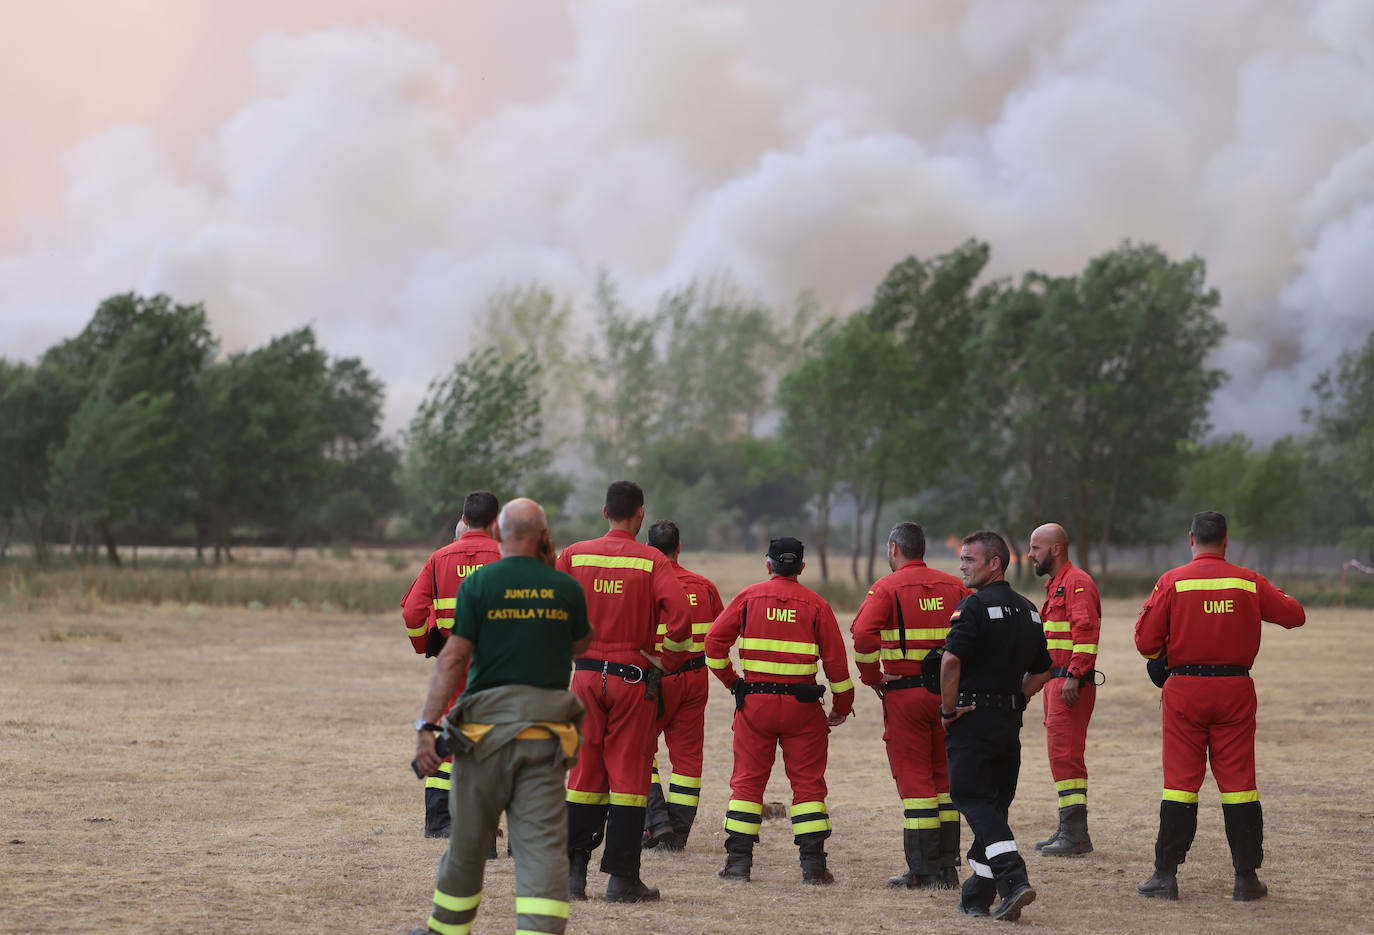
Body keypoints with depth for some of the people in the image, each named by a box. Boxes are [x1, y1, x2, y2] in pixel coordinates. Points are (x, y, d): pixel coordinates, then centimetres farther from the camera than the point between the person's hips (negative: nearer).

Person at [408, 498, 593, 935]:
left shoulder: (479, 583, -3)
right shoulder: (565, 588, 4)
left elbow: (453, 658, -9)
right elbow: (581, 645, 24)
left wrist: (426, 725, -9)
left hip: (487, 727, -1)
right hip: (547, 735, 1)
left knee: (469, 838, 13)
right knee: (543, 845, -2)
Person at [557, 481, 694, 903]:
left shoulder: (574, 556, 2)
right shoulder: (651, 561, -8)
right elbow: (679, 615, -19)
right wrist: (668, 661, -5)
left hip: (586, 675, 3)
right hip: (634, 678, -3)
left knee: (584, 771, 11)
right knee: (628, 776, 2)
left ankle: (574, 870, 11)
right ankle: (622, 879, 2)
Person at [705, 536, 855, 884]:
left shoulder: (749, 597, 3)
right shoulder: (816, 605, 1)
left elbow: (714, 643, -1)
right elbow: (835, 659, 1)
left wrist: (731, 680, 12)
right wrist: (843, 706, 12)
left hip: (755, 700, 1)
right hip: (802, 703, 0)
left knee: (747, 780, 7)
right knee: (808, 782, 5)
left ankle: (738, 861, 4)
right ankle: (813, 865, 1)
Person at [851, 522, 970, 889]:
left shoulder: (887, 588, -6)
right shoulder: (953, 587, 7)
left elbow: (863, 635, -21)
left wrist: (871, 676, -7)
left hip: (904, 693, -4)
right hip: (947, 692, 4)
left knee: (914, 779, 0)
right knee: (944, 777, 12)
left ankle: (924, 872, -1)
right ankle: (947, 868, 14)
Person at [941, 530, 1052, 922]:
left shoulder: (975, 606, -12)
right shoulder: (1029, 610, 13)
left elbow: (951, 660, -23)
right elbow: (1042, 671, 19)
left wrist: (949, 709, -12)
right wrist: (1014, 699, 16)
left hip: (971, 719, -7)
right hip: (1010, 723, 7)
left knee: (973, 800, -5)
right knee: (994, 804, 12)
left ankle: (1014, 879, -21)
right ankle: (977, 897, 18)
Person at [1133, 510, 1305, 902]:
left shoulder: (1172, 582, -5)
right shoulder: (1249, 582, 0)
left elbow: (1146, 643, -6)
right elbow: (1294, 615, 9)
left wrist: (1163, 653, 16)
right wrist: (1273, 596, 28)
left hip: (1184, 689, -1)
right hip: (1236, 689, 1)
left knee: (1180, 781, 3)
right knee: (1239, 780, 6)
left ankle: (1166, 874, 2)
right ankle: (1246, 877, 7)